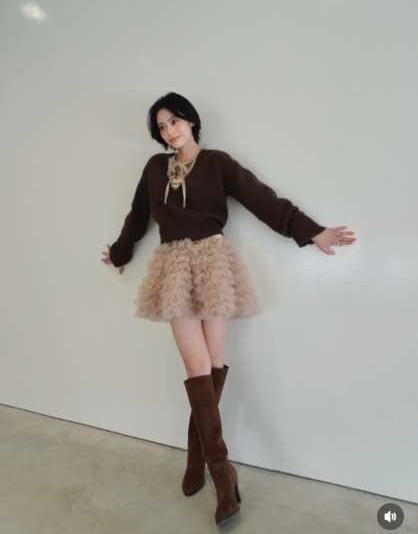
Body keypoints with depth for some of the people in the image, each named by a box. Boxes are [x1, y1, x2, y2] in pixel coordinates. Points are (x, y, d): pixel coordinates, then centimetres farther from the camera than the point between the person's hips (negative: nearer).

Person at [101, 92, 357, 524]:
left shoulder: (217, 162, 3)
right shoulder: (155, 167, 13)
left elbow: (261, 198, -4)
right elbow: (137, 216, 25)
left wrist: (312, 231, -12)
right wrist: (119, 253, 36)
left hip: (212, 262, -2)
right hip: (175, 267, 2)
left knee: (213, 362, 2)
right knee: (198, 365, -7)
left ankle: (196, 454, 22)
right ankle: (221, 468, 0)